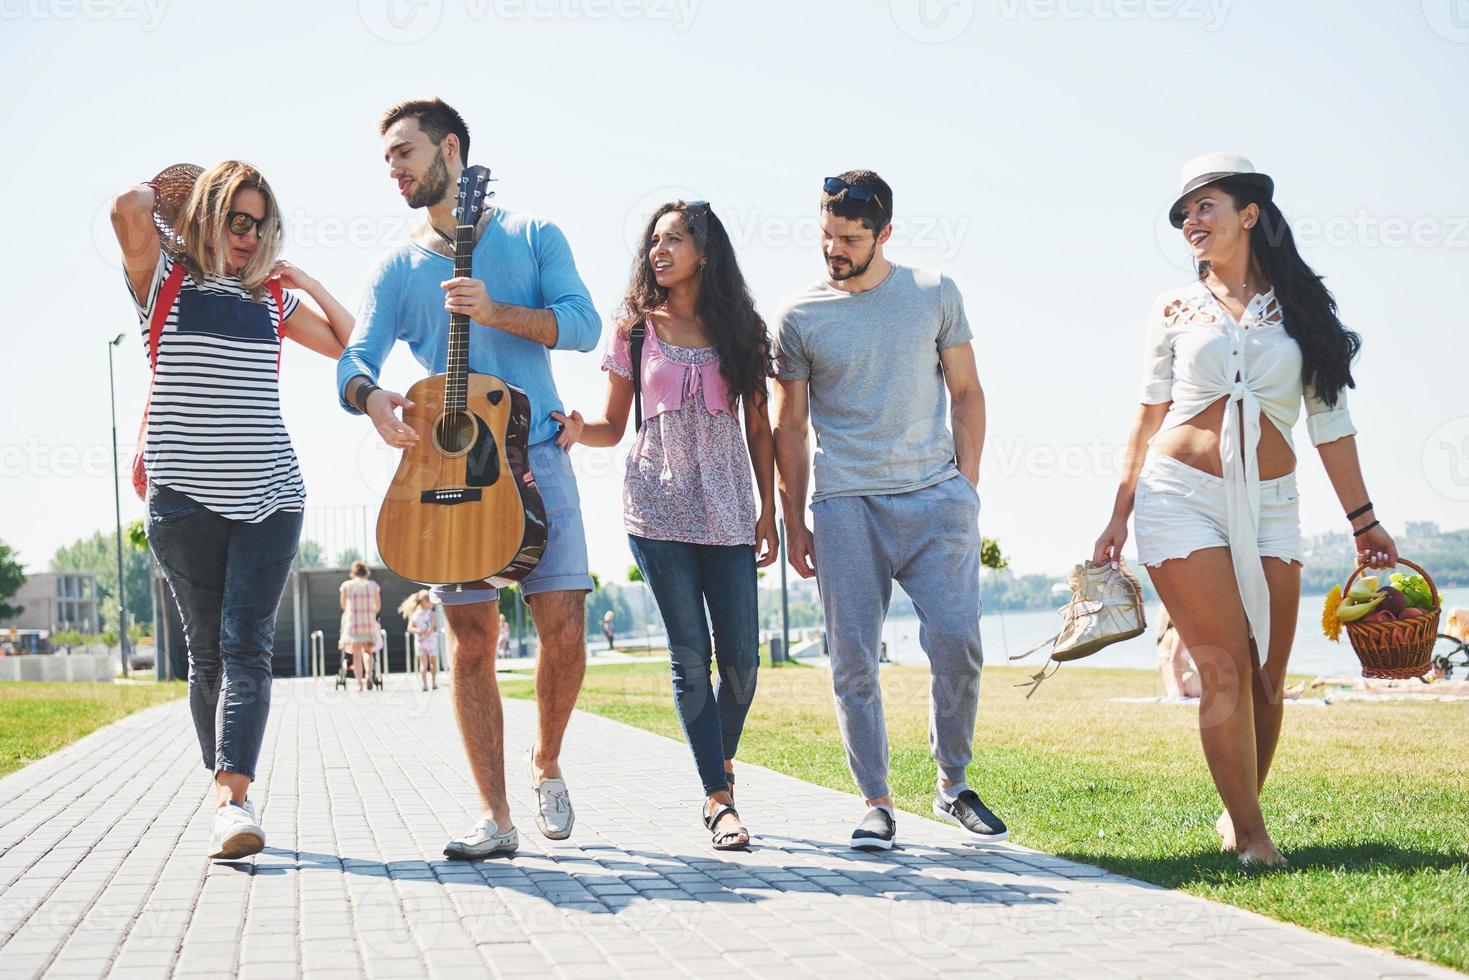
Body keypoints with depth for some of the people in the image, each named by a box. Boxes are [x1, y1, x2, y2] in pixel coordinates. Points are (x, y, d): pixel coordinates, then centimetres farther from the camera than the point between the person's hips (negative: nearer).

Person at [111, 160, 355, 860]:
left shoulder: (273, 297, 15)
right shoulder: (164, 279, 5)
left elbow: (352, 344, 20)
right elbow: (127, 208, -14)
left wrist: (305, 281, 12)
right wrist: (164, 193, 7)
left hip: (268, 495, 2)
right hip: (184, 496, -2)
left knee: (245, 647, -11)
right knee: (206, 651, 4)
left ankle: (232, 797, -22)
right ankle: (227, 796, 14)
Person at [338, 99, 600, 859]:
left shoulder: (531, 236, 8)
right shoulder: (399, 268, 13)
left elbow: (583, 324, -5)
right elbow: (354, 359, 1)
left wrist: (493, 311, -18)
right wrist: (370, 398, -22)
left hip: (536, 455, -1)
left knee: (564, 630, -7)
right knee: (473, 640, -3)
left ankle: (546, 762, 20)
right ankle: (494, 816, 4)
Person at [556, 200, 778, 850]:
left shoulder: (741, 331, 8)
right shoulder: (636, 328, 7)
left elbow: (758, 430, 10)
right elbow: (614, 425, 8)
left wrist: (768, 511, 6)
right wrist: (578, 429, -14)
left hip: (727, 514, 1)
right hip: (658, 510, -1)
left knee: (741, 659, 0)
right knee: (691, 656, -4)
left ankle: (722, 763, 27)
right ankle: (718, 802, 1)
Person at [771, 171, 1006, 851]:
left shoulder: (935, 295, 7)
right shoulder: (800, 316, 5)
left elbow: (966, 393, 13)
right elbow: (789, 427, 10)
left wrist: (966, 485, 4)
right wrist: (793, 523, 6)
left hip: (935, 498, 0)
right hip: (845, 507, 0)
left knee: (956, 642, -7)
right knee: (854, 660, -2)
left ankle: (954, 786, 13)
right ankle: (876, 804, 9)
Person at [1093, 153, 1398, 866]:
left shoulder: (1299, 306, 7)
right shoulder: (1175, 308, 7)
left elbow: (1329, 421, 9)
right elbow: (1149, 418, 10)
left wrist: (1364, 520, 8)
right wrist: (1119, 518, 7)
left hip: (1270, 507, 2)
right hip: (1181, 496, -1)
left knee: (1267, 680, 2)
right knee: (1225, 666, -10)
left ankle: (1239, 812, 20)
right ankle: (1250, 833, -4)